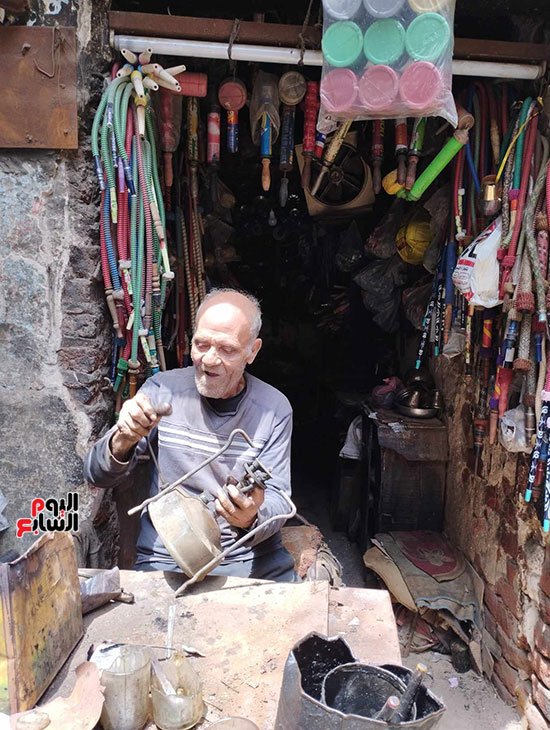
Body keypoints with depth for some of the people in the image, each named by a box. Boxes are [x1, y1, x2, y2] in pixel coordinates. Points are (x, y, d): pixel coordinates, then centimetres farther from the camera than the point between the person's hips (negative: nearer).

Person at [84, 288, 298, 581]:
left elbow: (277, 500, 1)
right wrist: (123, 441, -21)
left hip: (252, 559, 1)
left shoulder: (275, 408, -1)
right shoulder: (162, 389, -2)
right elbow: (97, 476, 2)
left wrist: (253, 518, -23)